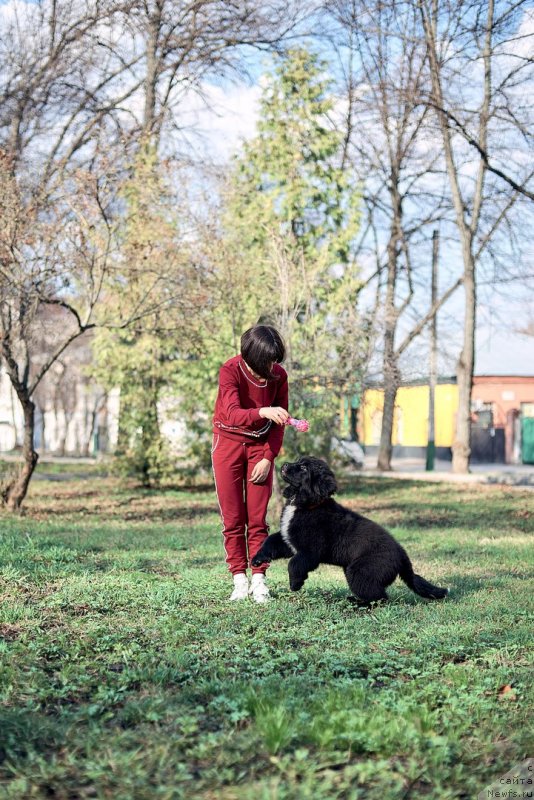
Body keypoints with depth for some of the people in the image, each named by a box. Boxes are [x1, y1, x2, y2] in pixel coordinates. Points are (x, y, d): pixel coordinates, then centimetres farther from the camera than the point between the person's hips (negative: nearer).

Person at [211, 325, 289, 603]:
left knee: (258, 518, -3)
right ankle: (239, 580, 2)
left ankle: (259, 580, -1)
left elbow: (278, 422, -2)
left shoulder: (279, 376, -13)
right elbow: (232, 414, -38)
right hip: (228, 442, -2)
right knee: (232, 517, -2)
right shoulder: (230, 370, -23)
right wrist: (263, 412, -56)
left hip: (260, 445, 2)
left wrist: (268, 458, -9)